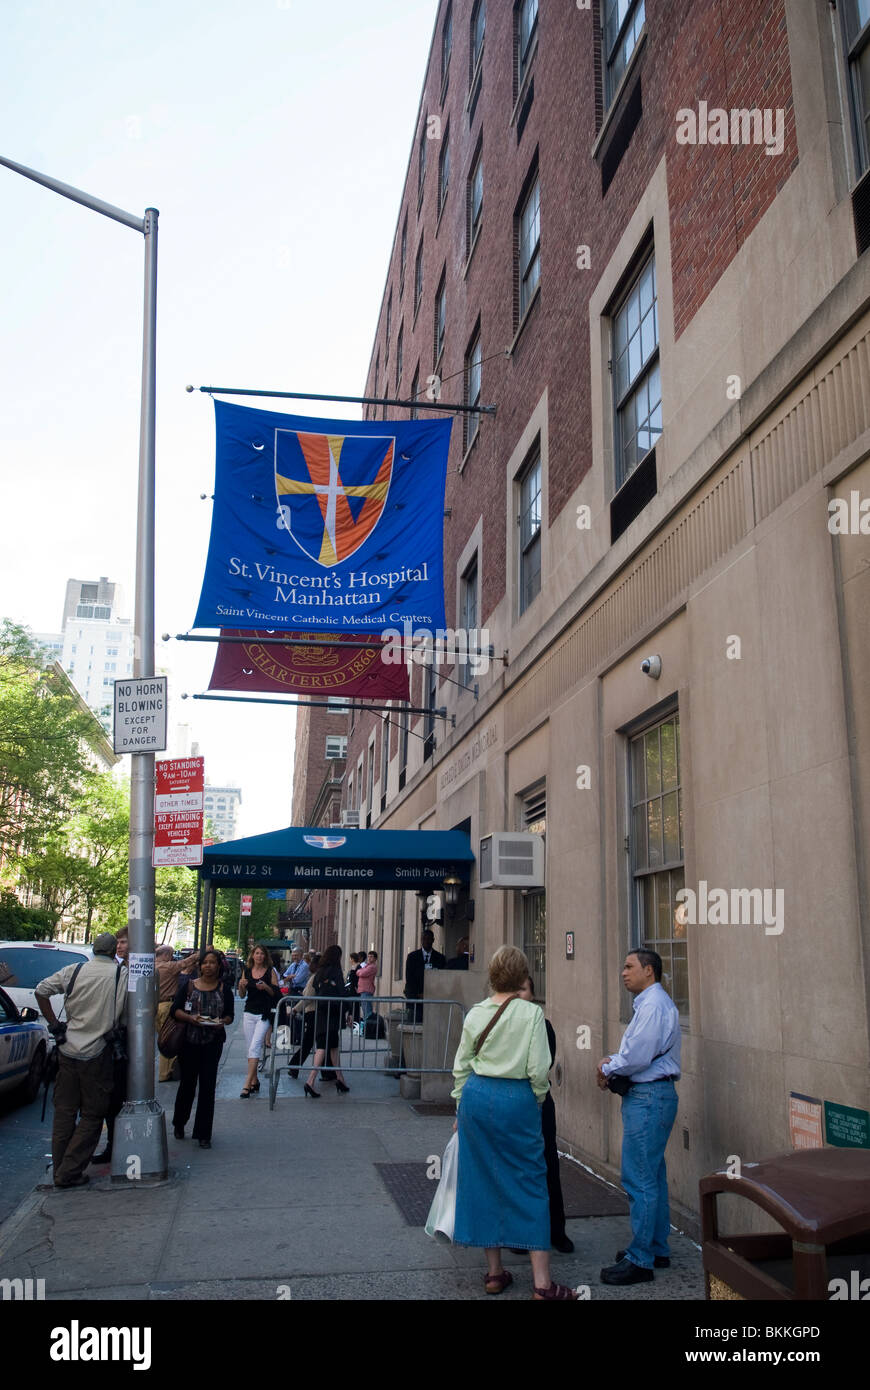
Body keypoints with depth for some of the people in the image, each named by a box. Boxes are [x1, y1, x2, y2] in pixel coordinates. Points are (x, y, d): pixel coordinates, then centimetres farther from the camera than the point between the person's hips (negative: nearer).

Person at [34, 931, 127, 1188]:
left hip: (68, 1050, 4)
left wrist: (53, 1025, 7)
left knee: (64, 1111, 15)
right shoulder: (122, 974, -7)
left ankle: (60, 1170, 20)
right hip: (97, 1054, -4)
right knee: (92, 1114, 7)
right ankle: (70, 1172, 4)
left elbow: (40, 991, 4)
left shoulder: (73, 971, 3)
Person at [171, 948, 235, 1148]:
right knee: (187, 1083, 9)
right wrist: (190, 1018, -18)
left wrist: (222, 1021, -14)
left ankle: (204, 1134, 9)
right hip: (189, 1041, 0)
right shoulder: (188, 985, 2)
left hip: (213, 1043, 0)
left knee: (208, 1086, 0)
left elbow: (230, 1015, 8)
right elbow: (175, 1010, 0)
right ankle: (179, 1123, 34)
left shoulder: (224, 989, 4)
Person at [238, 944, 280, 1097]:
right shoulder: (247, 971, 8)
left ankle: (247, 1084, -14)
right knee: (250, 1048, 8)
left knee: (255, 1047, -13)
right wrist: (241, 986, -11)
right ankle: (254, 1081, 21)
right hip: (249, 1013, 4)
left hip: (264, 1014, -4)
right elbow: (242, 995, 9)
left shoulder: (271, 971, -1)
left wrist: (266, 987, -18)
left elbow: (276, 993, 0)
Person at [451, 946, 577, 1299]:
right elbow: (538, 1068, -11)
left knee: (483, 1181, 13)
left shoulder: (475, 1013, 3)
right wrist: (538, 1098, 7)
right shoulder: (531, 1013, -9)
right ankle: (542, 1282, 6)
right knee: (529, 1184, 4)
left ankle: (494, 1272, 22)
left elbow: (460, 1067, 9)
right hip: (517, 1098, -4)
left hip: (476, 1097, 4)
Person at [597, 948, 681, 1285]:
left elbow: (638, 1057, -24)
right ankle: (657, 1249, 28)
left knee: (640, 1179, -6)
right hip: (647, 1096, 11)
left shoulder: (654, 1005, -17)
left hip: (649, 1098, -11)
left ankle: (640, 1260, 0)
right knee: (653, 1177, 17)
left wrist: (607, 1069, -8)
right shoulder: (648, 1003, 16)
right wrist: (612, 1062, 4)